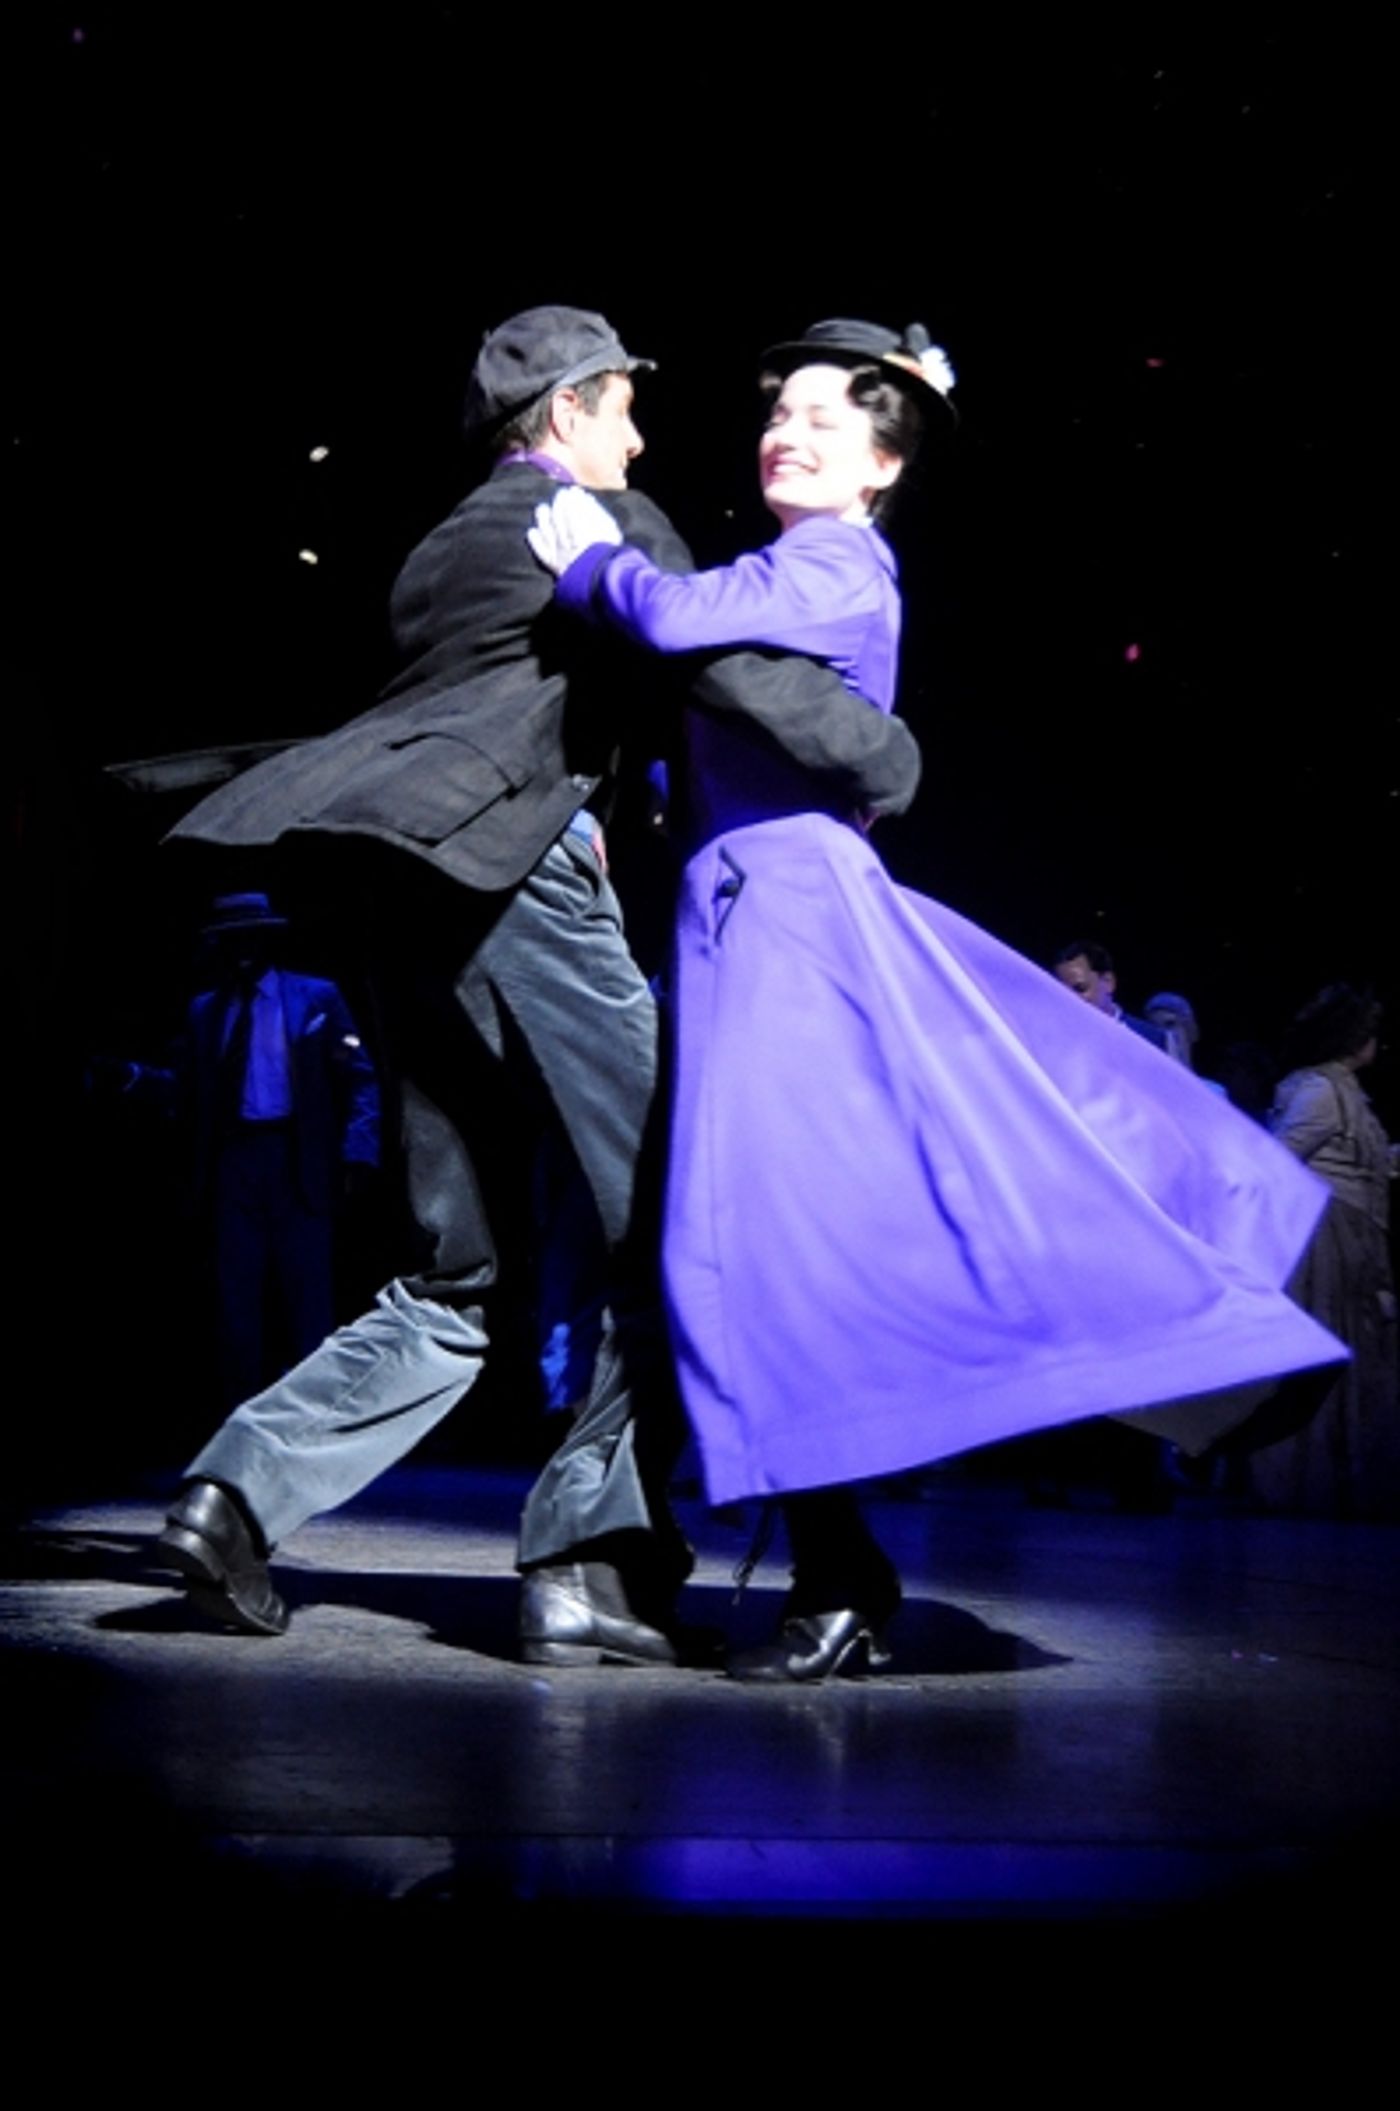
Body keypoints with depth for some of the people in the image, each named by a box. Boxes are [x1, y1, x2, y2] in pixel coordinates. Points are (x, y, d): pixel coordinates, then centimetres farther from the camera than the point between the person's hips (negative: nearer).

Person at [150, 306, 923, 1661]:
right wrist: (885, 764, 2)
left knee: (451, 1284, 12)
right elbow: (727, 670, -5)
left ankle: (239, 1489, -3)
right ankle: (591, 1561, -9)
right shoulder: (608, 523, 7)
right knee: (661, 1231, -3)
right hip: (514, 859, -8)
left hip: (397, 887, 8)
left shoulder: (442, 551, 31)